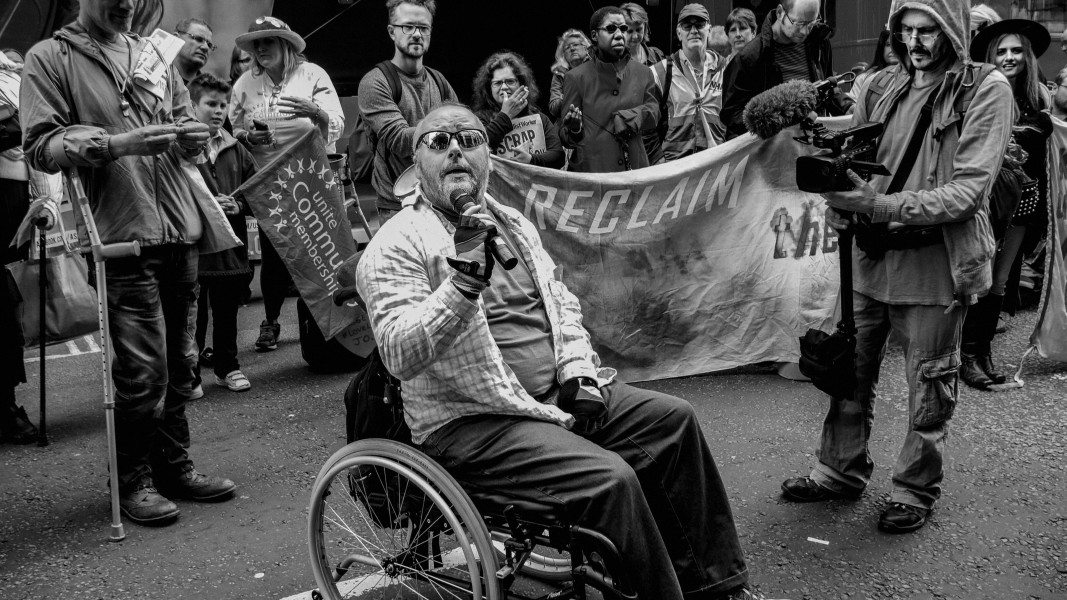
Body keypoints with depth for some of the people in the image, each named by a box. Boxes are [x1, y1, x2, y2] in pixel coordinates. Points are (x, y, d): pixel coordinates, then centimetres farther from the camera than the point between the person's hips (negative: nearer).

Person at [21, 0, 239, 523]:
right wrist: (118, 143, -18)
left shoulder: (152, 56, 18)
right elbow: (40, 146, -5)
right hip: (122, 232, -5)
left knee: (179, 361, 10)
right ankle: (134, 480, 10)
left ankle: (174, 466, 23)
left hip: (179, 229, 5)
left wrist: (192, 135, -1)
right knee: (142, 369, -6)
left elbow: (182, 120, 24)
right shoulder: (50, 58, 2)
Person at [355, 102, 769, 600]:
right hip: (472, 422, -8)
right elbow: (399, 355, -22)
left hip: (557, 395, 8)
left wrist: (578, 370, 2)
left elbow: (562, 302, 21)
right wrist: (462, 285, -34)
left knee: (674, 419, 1)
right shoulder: (396, 247, -9)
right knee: (610, 478, -26)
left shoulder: (512, 224, 16)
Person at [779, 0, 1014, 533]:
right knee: (850, 370, 14)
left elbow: (967, 191, -16)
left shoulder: (986, 90, -8)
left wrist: (881, 205, -26)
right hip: (869, 255, 4)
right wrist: (839, 202, -14)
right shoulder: (881, 86, 5)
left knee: (929, 387, 8)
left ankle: (916, 490, 25)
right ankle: (841, 470, 32)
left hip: (936, 263, -4)